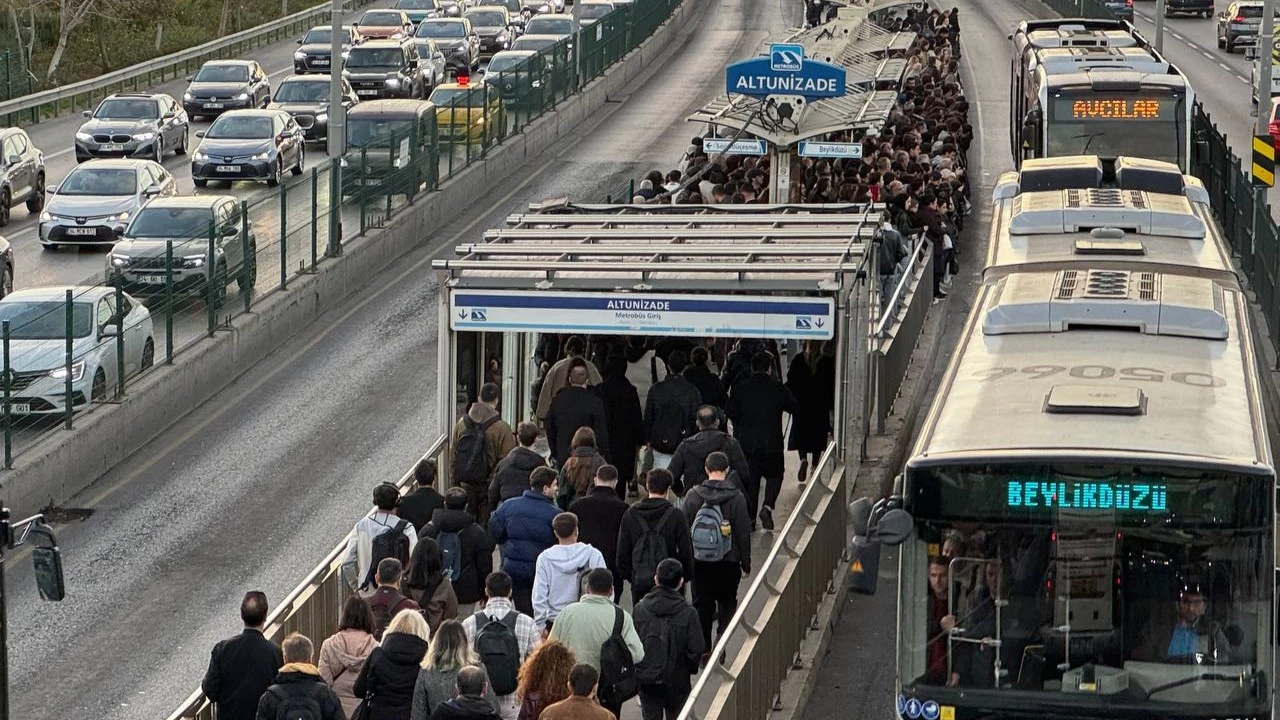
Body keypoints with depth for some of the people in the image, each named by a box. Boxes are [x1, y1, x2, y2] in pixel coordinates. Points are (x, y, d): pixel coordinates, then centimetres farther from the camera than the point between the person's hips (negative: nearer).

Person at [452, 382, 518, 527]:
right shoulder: (502, 428, -15)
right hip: (489, 484, -3)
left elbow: (452, 456, 6)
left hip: (465, 483, 3)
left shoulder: (462, 423, -2)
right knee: (485, 524, 4)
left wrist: (456, 480, 16)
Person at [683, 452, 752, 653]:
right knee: (727, 605, 11)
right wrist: (746, 563, 4)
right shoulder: (736, 498, -11)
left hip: (699, 562, 2)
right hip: (728, 562, -2)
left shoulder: (692, 496, -4)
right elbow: (743, 533, -7)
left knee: (701, 606, 10)